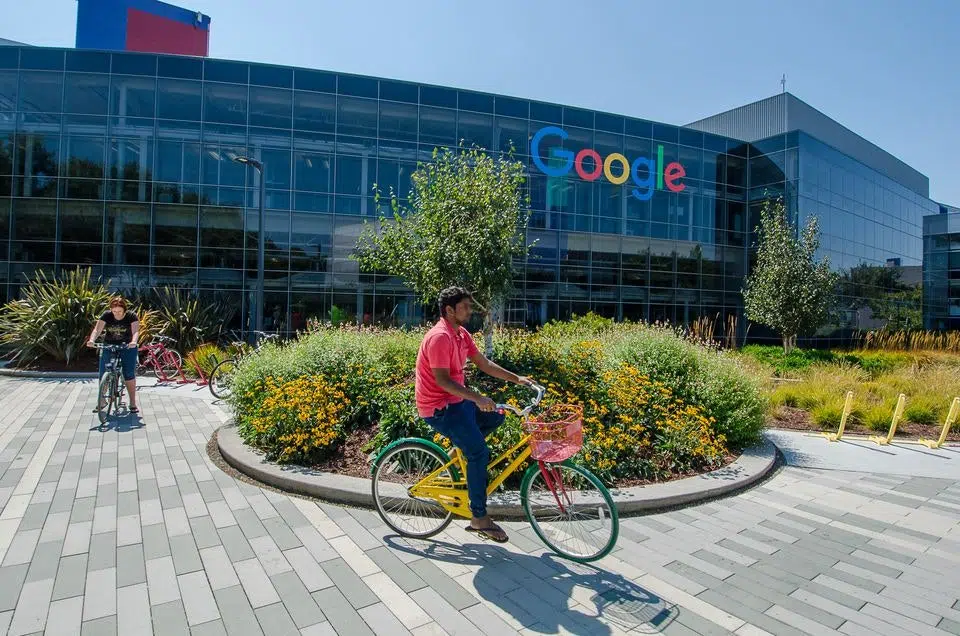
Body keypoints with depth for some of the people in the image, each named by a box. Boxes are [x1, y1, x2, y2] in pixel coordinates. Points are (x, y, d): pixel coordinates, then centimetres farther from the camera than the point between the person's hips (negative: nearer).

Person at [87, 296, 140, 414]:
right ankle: (100, 402, 17)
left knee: (129, 374, -5)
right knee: (103, 375, 1)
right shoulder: (107, 316, -6)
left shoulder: (131, 316, -11)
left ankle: (133, 403, 4)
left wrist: (133, 342, -45)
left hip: (127, 347, -2)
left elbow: (135, 331, -24)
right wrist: (92, 340, -37)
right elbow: (97, 329, -16)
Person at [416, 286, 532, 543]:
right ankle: (479, 518, -1)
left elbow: (484, 364, 12)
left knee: (496, 416, 11)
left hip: (455, 401, 10)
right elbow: (442, 380, -27)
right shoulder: (440, 337, -21)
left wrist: (518, 379, 7)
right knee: (479, 453, -13)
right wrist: (477, 398, -35)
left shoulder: (461, 334, 8)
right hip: (438, 407, -10)